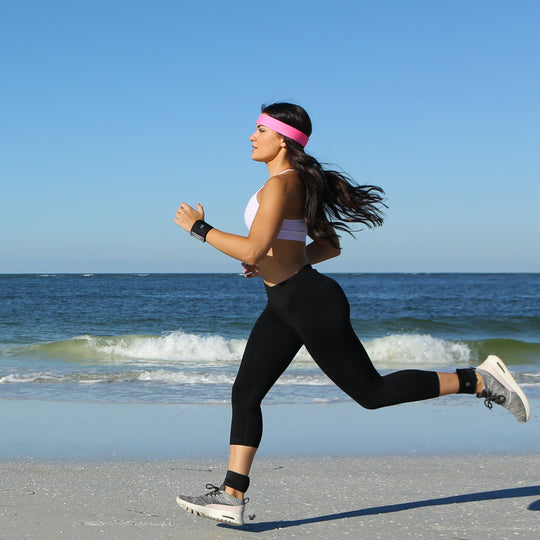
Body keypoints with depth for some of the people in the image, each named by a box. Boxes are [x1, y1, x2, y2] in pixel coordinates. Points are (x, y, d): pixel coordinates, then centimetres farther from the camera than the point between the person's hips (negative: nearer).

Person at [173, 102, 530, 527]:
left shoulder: (281, 184, -17)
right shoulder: (299, 182, 13)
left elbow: (252, 249, -28)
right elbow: (330, 246, 19)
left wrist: (199, 228, -16)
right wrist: (276, 265, 14)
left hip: (310, 302, -10)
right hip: (284, 305, 10)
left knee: (370, 391, -1)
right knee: (244, 395, 4)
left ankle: (480, 380, 8)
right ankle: (231, 497, 5)